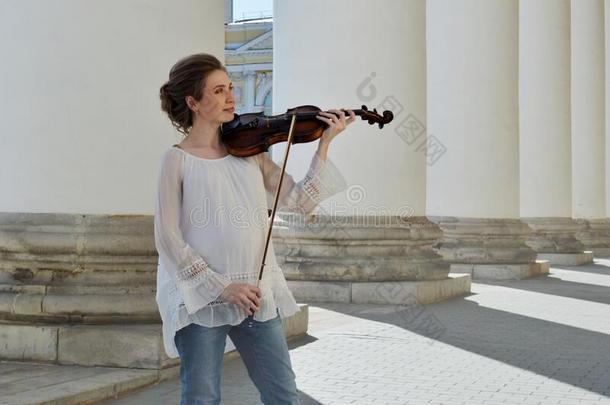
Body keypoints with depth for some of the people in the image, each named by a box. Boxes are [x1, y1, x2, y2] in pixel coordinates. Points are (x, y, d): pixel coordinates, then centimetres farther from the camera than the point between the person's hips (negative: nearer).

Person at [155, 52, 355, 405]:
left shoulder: (249, 150, 8)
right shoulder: (177, 160, -4)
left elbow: (300, 201, 6)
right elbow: (168, 238, -9)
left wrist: (324, 144, -2)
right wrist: (220, 286, -16)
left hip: (257, 295, 4)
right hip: (200, 297, -4)